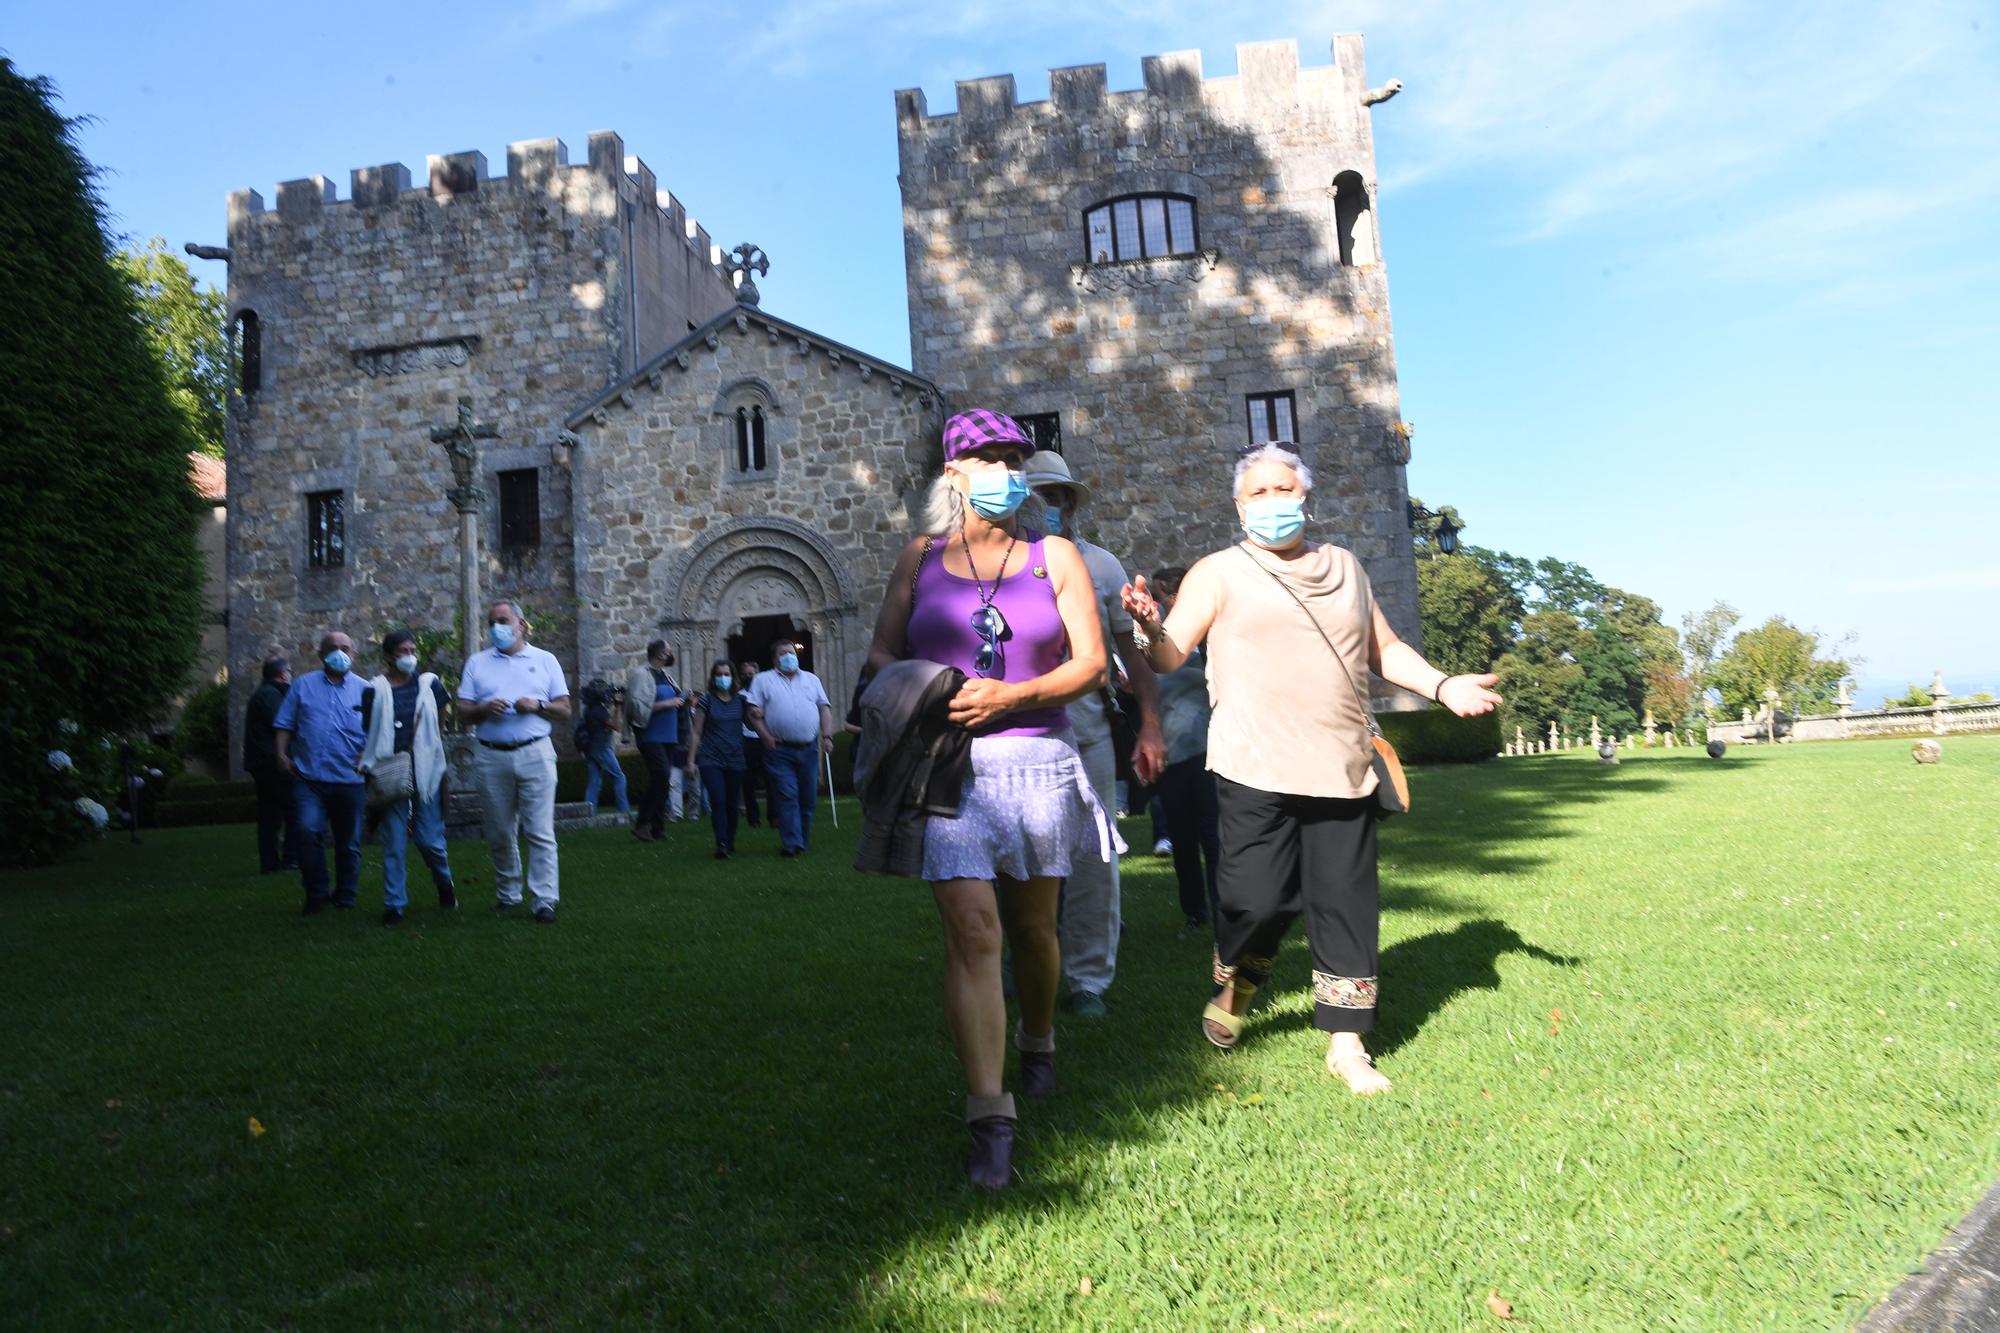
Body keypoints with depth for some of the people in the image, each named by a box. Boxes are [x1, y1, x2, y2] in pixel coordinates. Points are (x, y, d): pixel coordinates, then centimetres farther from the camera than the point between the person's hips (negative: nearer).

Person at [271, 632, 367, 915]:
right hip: (309, 778, 0)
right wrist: (282, 754, -4)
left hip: (349, 779, 1)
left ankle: (345, 898, 22)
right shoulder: (303, 686, 10)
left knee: (348, 843, 8)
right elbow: (284, 725, 9)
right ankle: (316, 894, -2)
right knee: (308, 830, -17)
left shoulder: (364, 690, 8)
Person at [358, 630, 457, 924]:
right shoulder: (376, 689, 3)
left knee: (429, 838, 0)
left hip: (425, 771, 0)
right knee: (394, 842, 2)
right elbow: (367, 733, 4)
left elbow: (444, 714, 20)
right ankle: (394, 904, 9)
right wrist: (368, 766, -4)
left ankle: (445, 884, 27)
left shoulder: (429, 683, 7)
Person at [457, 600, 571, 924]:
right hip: (492, 756, 2)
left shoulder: (545, 660, 10)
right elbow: (463, 711, 8)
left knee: (540, 832, -7)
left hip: (534, 754, -2)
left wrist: (537, 706, -12)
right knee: (499, 833, 9)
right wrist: (484, 708, -12)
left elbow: (564, 710, 7)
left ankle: (545, 900, -6)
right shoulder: (478, 662, 13)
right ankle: (507, 895, 23)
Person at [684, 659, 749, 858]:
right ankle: (721, 845, -13)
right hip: (710, 760, -2)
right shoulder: (706, 700, 2)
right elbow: (697, 733, 3)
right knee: (718, 801, -14)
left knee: (732, 804, 7)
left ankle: (730, 843, 22)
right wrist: (691, 760, 0)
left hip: (735, 760, 3)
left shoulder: (740, 700, 8)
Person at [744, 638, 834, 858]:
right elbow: (754, 711, 1)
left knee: (808, 797, 4)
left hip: (809, 748, 3)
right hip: (779, 749, -3)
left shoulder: (812, 679, 18)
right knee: (786, 797, -10)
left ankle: (803, 840, 16)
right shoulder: (763, 680, 9)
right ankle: (792, 844, -11)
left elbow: (825, 708, 12)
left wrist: (827, 736, 0)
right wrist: (765, 737, -12)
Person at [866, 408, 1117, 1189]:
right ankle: (990, 1118, -9)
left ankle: (1037, 1040, 44)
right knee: (971, 931, -13)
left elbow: (1091, 663, 0)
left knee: (1031, 927, 15)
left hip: (1036, 760, 1)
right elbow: (880, 654, 10)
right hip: (945, 767, -1)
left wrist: (1009, 696, -15)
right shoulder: (921, 558, 9)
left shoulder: (1054, 557, 6)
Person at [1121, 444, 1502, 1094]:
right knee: (1259, 899, -7)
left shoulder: (1344, 567, 18)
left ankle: (1346, 1045, 18)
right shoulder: (1218, 574, 3)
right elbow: (1170, 656, -5)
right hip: (1255, 772, -4)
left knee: (1346, 905, 5)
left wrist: (1441, 685, 8)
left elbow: (1383, 648, 24)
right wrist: (1152, 626, -28)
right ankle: (1232, 992, 25)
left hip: (1343, 772, 4)